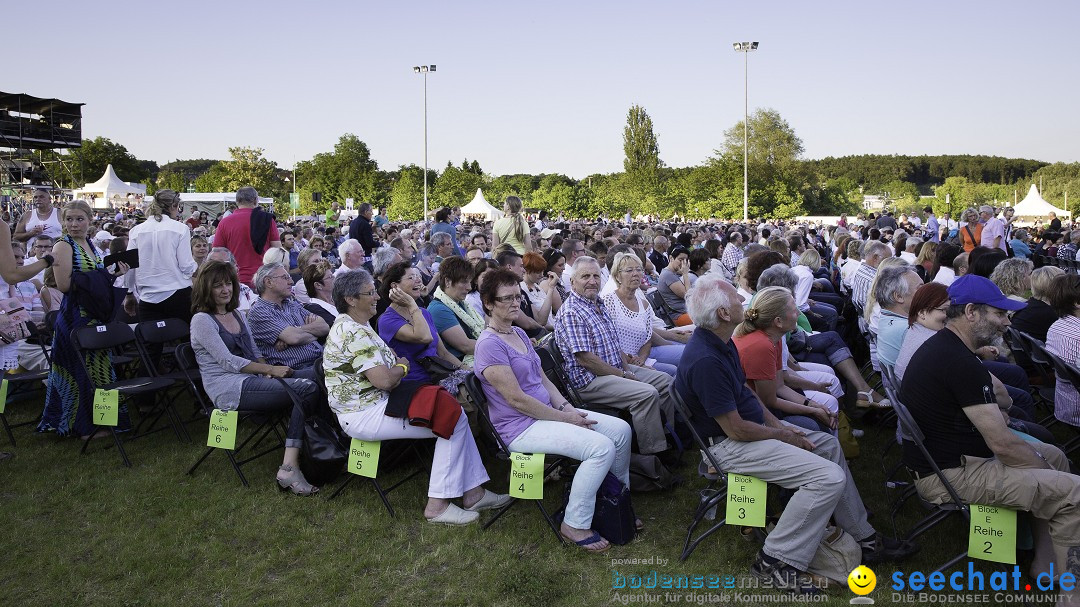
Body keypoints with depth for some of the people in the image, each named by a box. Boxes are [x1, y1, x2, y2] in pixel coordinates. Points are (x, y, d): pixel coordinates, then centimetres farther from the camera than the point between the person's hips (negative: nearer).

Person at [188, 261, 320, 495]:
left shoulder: (236, 315, 22)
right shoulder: (202, 320, 0)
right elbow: (228, 361, -9)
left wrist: (267, 369, 0)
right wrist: (270, 370, -13)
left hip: (250, 380, 7)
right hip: (228, 388, -7)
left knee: (305, 391, -23)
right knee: (308, 389, -25)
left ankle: (290, 466, -28)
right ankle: (289, 467, -26)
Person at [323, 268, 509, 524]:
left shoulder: (353, 326, 15)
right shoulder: (353, 333, -20)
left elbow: (388, 358, 19)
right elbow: (384, 380, -25)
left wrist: (395, 364, -3)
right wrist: (401, 367, -5)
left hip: (377, 400, 10)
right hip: (365, 415, -10)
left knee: (453, 411, 2)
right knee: (451, 419, -12)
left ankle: (473, 492, 4)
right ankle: (437, 505, -6)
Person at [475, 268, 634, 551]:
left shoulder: (519, 334, 13)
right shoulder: (489, 344, -17)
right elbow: (516, 399, -20)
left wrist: (566, 407, -2)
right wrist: (564, 418, -15)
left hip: (547, 412, 9)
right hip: (520, 428, -9)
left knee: (621, 430, 2)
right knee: (601, 448, -24)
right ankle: (574, 524, -9)